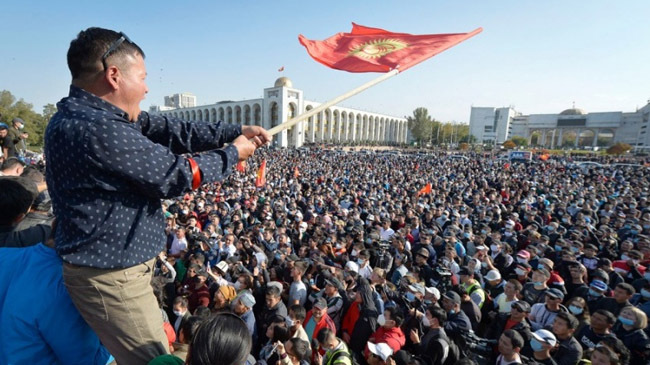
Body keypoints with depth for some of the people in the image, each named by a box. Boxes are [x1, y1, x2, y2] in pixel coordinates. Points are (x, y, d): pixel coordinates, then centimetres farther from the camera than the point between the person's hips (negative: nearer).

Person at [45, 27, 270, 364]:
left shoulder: (82, 115, 4)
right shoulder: (98, 128, -28)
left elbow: (170, 129, 1)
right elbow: (175, 175, -22)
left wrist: (236, 132, -2)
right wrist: (233, 153, -7)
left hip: (108, 266, 10)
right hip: (111, 276, -10)